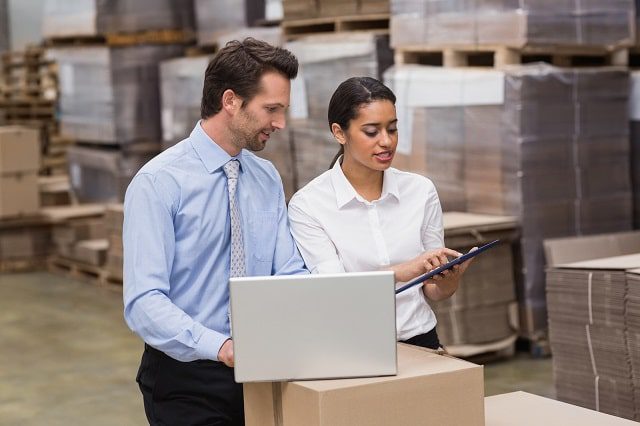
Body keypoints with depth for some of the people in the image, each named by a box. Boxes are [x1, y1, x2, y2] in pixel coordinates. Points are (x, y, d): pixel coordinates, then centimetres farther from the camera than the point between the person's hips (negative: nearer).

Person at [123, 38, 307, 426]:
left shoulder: (268, 178, 6)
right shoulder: (158, 182, -14)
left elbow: (289, 273, 3)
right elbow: (144, 301, -21)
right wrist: (221, 347, -34)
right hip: (186, 376, -5)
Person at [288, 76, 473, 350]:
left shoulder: (421, 190, 5)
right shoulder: (307, 205, -4)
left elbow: (433, 291, 11)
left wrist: (449, 281, -11)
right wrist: (403, 271, -27)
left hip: (419, 341, 3)